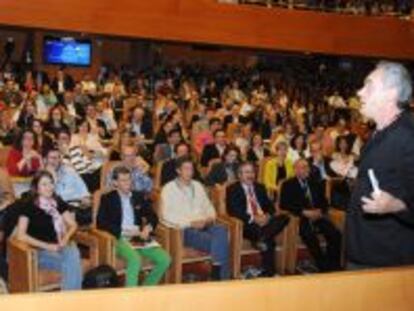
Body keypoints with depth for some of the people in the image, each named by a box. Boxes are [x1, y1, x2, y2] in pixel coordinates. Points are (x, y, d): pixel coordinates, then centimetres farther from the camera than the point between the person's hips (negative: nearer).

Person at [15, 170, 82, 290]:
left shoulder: (58, 202, 11)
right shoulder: (29, 206, -3)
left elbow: (73, 224, 15)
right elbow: (21, 235, -9)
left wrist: (66, 238, -7)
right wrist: (46, 246, -15)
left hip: (59, 247, 4)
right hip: (40, 251, -4)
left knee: (73, 253, -32)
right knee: (70, 262, -32)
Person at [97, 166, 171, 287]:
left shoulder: (139, 196, 19)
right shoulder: (107, 199, 6)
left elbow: (152, 216, 18)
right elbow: (101, 222, -5)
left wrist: (148, 227, -5)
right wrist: (123, 231, -14)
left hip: (140, 237, 5)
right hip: (120, 238, -4)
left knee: (165, 259, -17)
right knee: (135, 259, -35)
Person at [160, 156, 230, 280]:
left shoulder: (197, 186, 20)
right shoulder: (169, 189, 1)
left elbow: (208, 206, 22)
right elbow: (167, 215, -9)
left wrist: (210, 218, -2)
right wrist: (191, 223, -18)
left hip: (204, 225, 5)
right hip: (184, 229, -5)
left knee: (221, 231, -29)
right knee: (219, 242, -28)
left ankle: (219, 274, -24)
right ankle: (222, 276, -16)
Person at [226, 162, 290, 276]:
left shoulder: (260, 187, 22)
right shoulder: (232, 189, 3)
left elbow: (269, 206, 16)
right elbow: (233, 210, -9)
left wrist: (267, 216, -9)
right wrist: (253, 218, -20)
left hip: (264, 220, 5)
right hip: (247, 224, -5)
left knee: (284, 218, -28)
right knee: (269, 241, -34)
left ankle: (262, 239, -35)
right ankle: (269, 271, -21)